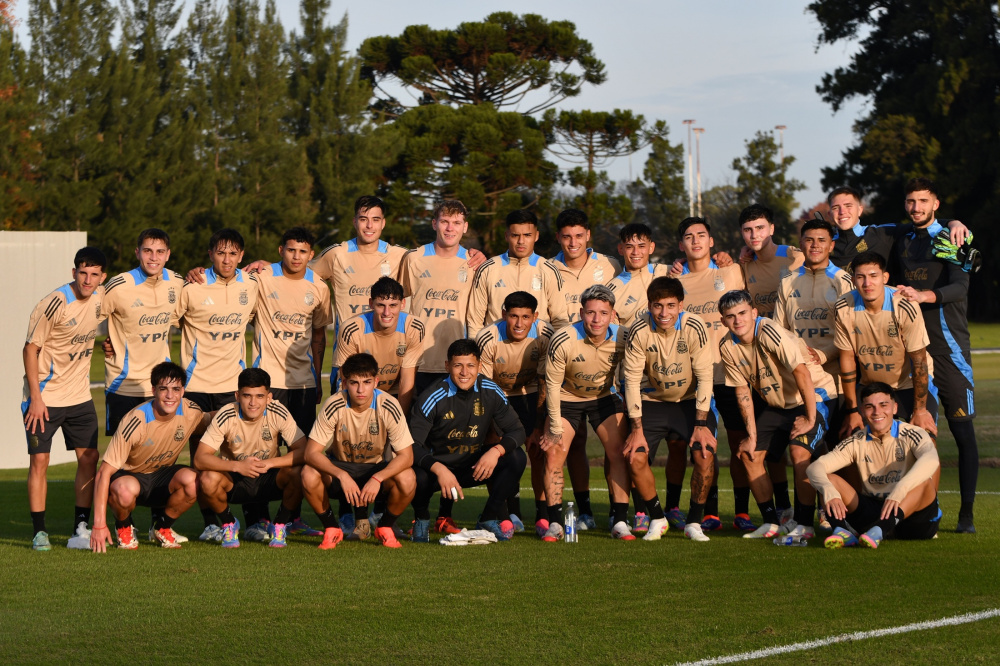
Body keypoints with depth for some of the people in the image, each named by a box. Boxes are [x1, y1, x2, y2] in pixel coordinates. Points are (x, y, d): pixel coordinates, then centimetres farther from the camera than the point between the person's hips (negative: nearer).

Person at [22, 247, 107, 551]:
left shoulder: (102, 298, -1)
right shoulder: (54, 304, -17)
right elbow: (31, 348, -13)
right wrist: (35, 397, -16)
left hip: (80, 395, 6)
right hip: (45, 396, -6)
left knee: (89, 458, 2)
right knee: (39, 460, -6)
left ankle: (80, 531, 10)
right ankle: (39, 532, 2)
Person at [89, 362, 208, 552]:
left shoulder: (191, 412, -14)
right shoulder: (135, 422, -28)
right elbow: (103, 473, -28)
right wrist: (99, 525, -34)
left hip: (162, 476, 4)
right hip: (130, 475, -4)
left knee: (191, 480, -30)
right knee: (125, 489, -40)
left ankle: (162, 526, 0)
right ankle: (123, 527, -3)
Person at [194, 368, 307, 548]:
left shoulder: (279, 413, -17)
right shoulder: (226, 416, -20)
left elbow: (304, 451, -20)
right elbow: (199, 459, -26)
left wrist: (269, 463, -35)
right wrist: (238, 466, -40)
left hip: (269, 480, 1)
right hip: (234, 481, -1)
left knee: (298, 473, -29)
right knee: (208, 479, -33)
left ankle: (280, 525, -1)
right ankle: (229, 523, 0)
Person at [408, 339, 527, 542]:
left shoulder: (491, 392, -9)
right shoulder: (433, 398, -19)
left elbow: (516, 430, -6)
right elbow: (412, 445, -23)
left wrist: (496, 451, -27)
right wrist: (439, 470, -39)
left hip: (475, 466, 3)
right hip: (438, 465, -3)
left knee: (516, 459, -20)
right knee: (417, 476, -37)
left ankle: (489, 519, -1)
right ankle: (421, 519, 0)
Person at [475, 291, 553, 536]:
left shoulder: (545, 336, -25)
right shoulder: (488, 340, -29)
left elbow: (545, 385, -15)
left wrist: (538, 428, -17)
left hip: (530, 392, 1)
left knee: (538, 450, -13)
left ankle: (543, 515, -3)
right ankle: (512, 512, 3)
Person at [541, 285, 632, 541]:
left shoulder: (621, 339, -23)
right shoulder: (563, 341, -29)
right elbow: (552, 384, -17)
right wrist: (556, 428, -15)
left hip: (604, 397, 1)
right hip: (566, 398, -1)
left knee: (619, 451, -11)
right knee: (553, 453, -12)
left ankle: (620, 521, -5)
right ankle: (555, 524, -5)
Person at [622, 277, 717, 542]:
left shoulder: (695, 328, -22)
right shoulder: (639, 331, -20)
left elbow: (704, 376, -16)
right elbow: (632, 379, -15)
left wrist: (702, 424, -19)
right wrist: (637, 429, -18)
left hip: (690, 400, -1)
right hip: (652, 400, 1)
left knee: (705, 455, -20)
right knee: (636, 458, -16)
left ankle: (694, 522, -1)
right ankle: (657, 518, 7)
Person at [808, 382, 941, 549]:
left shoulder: (911, 435, -7)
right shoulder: (857, 442, 4)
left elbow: (931, 460, -30)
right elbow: (815, 468, -7)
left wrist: (898, 493, -46)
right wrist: (830, 493, -32)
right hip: (871, 510, 3)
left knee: (926, 482, -32)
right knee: (829, 479, -12)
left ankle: (880, 529, -50)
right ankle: (844, 530, -38)